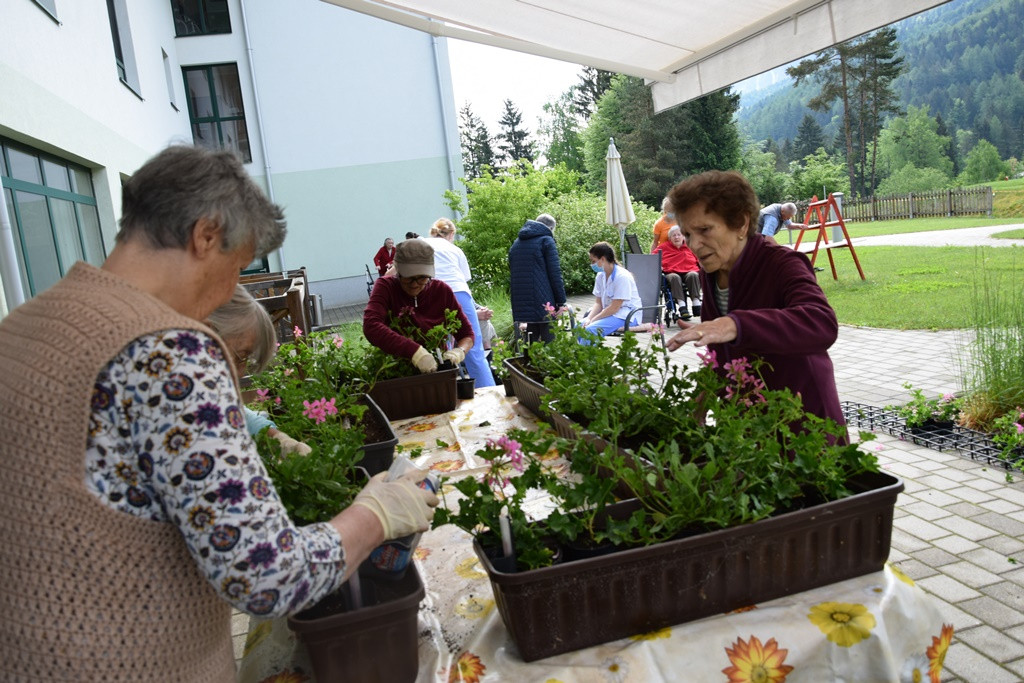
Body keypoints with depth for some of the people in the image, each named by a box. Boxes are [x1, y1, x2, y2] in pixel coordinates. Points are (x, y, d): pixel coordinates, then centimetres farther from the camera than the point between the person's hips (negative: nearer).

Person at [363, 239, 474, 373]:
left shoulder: (442, 291, -1)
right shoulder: (385, 287, -8)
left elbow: (467, 333, 4)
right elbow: (370, 327, -27)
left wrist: (459, 352, -20)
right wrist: (415, 351, -37)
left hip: (436, 368, 3)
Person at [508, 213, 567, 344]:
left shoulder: (516, 243, 20)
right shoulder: (546, 241, -2)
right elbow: (555, 273, -9)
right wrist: (561, 301, -6)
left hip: (522, 303, 6)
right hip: (544, 302, -6)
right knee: (548, 338, -4)